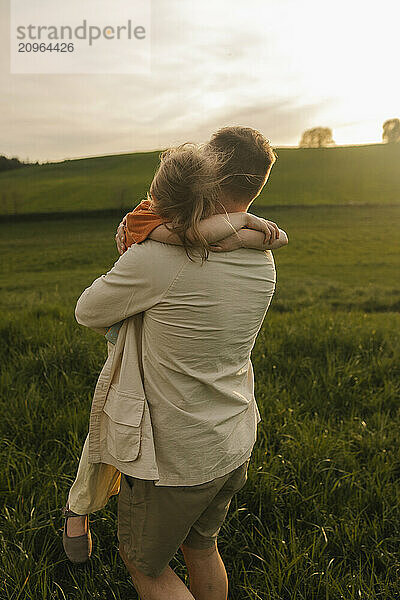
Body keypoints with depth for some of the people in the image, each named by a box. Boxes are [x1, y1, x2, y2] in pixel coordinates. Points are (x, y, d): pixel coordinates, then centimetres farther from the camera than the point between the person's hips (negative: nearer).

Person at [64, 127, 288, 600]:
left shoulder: (154, 259, -25)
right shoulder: (263, 262, -4)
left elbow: (87, 312, -8)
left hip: (175, 457, -6)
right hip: (235, 444, 6)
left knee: (142, 562, 22)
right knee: (201, 547, 29)